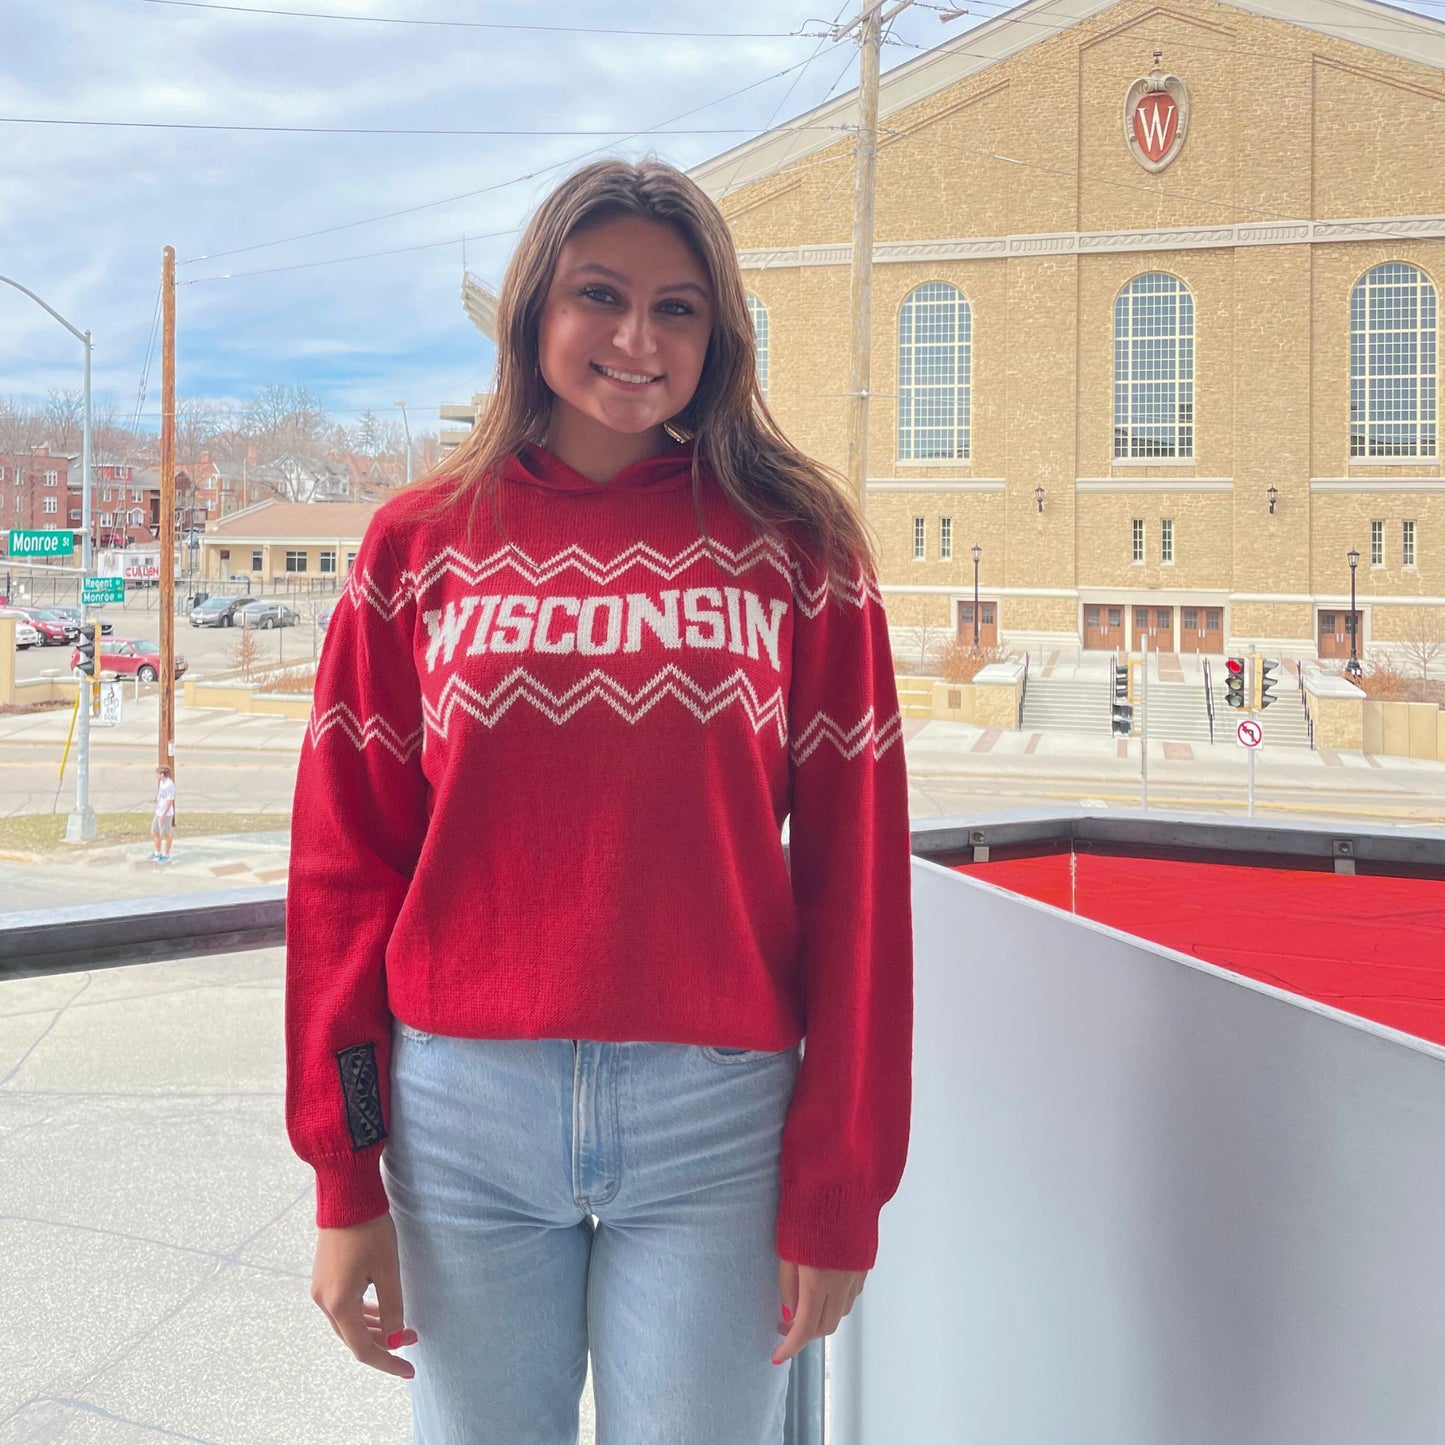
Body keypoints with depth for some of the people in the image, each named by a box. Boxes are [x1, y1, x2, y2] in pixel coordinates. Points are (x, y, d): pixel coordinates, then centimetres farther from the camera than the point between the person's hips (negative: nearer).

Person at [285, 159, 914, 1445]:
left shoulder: (793, 545, 0)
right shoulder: (423, 543, 3)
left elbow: (856, 874, -1)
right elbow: (345, 864, 3)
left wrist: (838, 1193, -3)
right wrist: (344, 1179, 1)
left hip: (717, 1120, -1)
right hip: (464, 1112, 1)